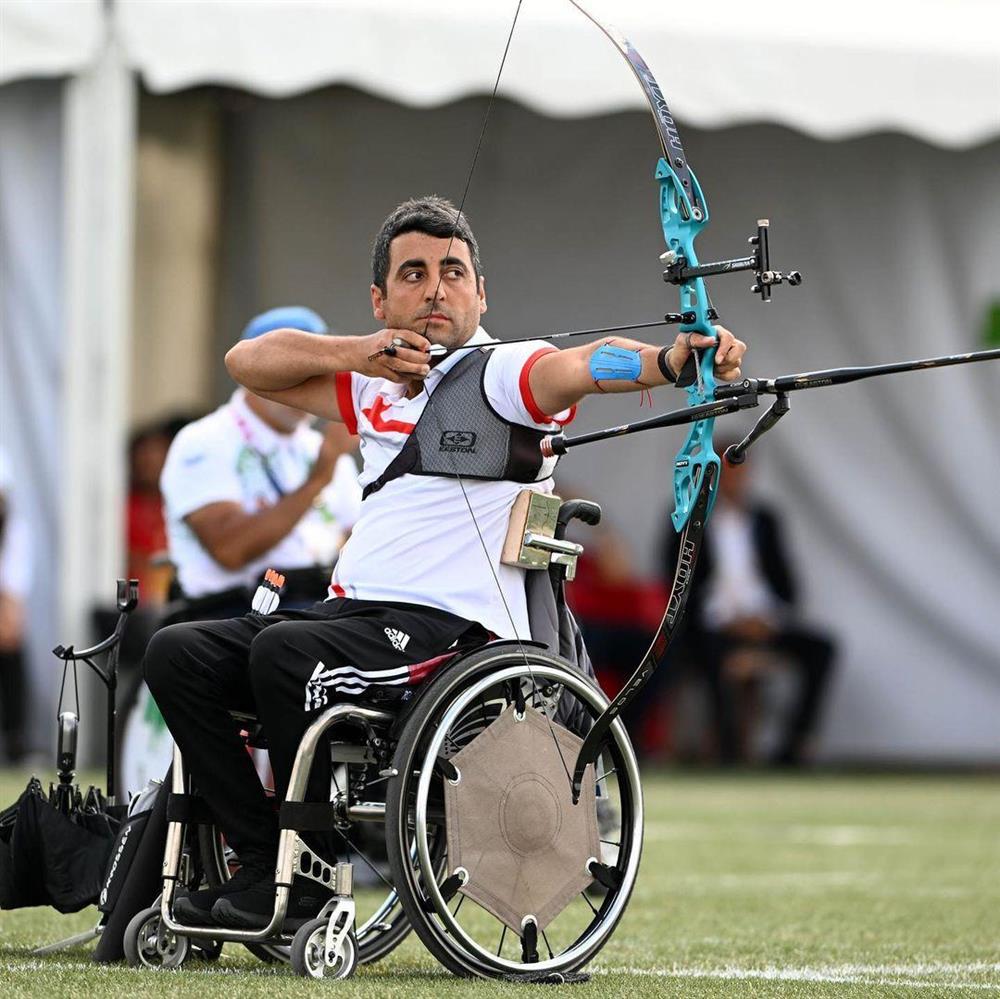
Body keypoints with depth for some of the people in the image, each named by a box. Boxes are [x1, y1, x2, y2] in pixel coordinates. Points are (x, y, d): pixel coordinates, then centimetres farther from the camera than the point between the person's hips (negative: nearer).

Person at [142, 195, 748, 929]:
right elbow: (250, 362, 21)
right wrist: (357, 354, 3)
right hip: (353, 612, 8)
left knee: (283, 651, -31)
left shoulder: (503, 376, -3)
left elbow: (584, 366, -23)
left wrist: (671, 361, -45)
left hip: (449, 629, -8)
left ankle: (306, 882, -18)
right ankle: (263, 860, -4)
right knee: (179, 654, -5)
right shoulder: (380, 389, 21)